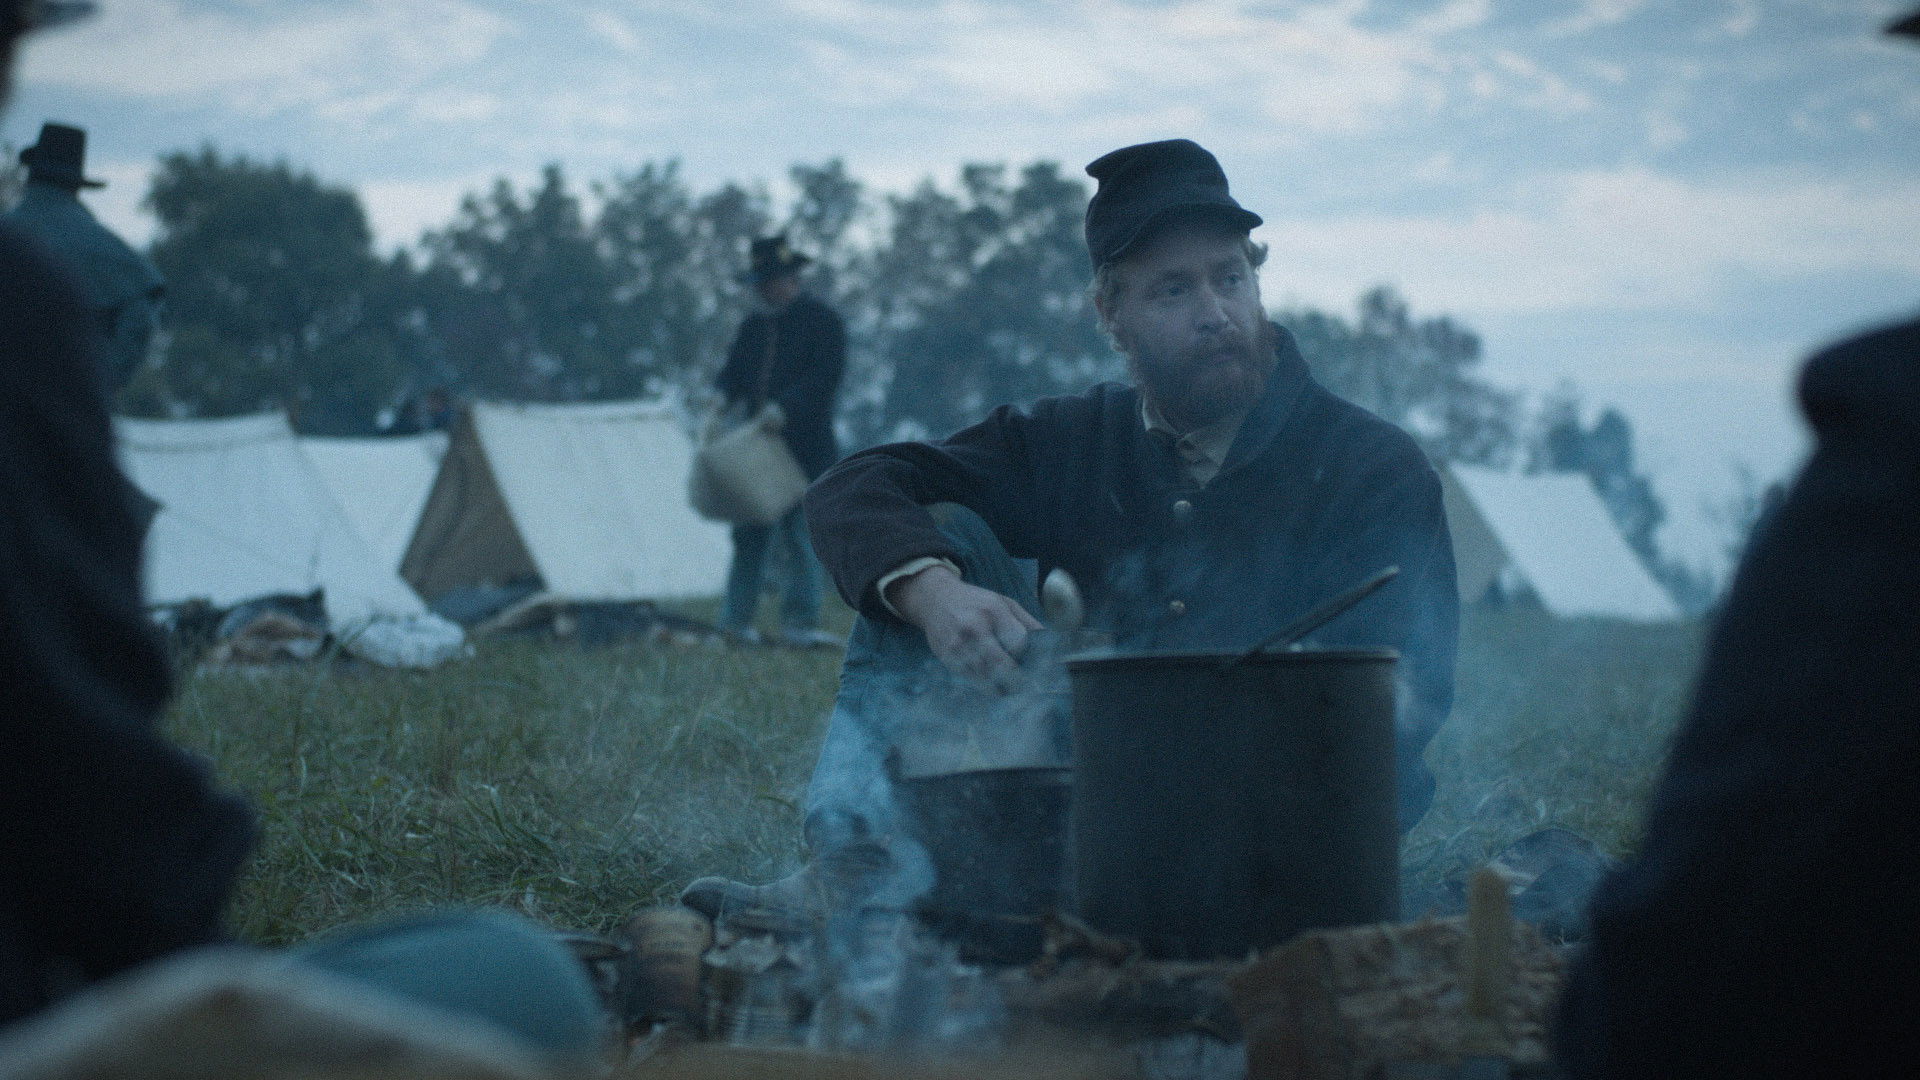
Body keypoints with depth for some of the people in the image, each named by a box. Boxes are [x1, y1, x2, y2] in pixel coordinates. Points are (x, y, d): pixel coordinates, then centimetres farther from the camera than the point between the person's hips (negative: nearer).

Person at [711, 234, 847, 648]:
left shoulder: (823, 322, -1)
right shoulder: (754, 326, 19)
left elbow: (825, 378, -12)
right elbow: (734, 371, 15)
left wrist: (784, 408, -24)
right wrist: (721, 397, -9)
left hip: (805, 447, -6)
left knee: (800, 535, -7)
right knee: (750, 532, 3)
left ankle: (799, 623, -5)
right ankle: (737, 618, 5)